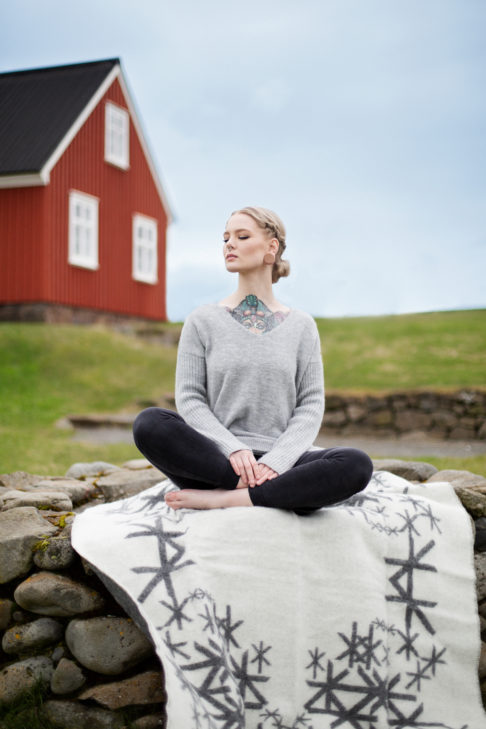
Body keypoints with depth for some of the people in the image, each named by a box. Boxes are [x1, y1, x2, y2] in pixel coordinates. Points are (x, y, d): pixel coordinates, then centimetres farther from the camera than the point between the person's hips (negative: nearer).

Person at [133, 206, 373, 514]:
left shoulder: (301, 325, 11)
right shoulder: (203, 321, 9)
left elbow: (311, 406, 4)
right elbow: (189, 399, 2)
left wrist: (276, 462, -15)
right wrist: (233, 449, -17)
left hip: (280, 464, 1)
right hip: (217, 459, 0)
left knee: (357, 465, -30)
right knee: (149, 423, -30)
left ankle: (219, 498, -25)